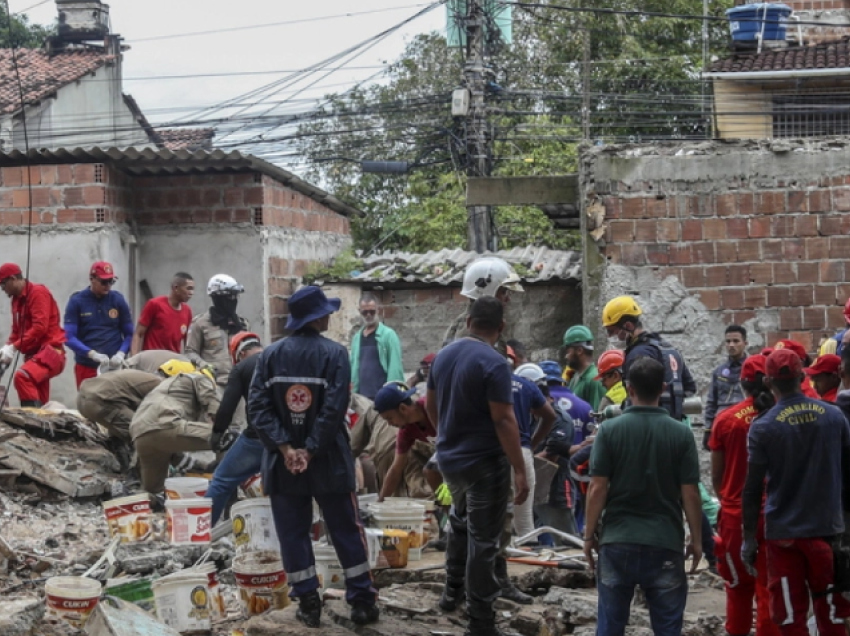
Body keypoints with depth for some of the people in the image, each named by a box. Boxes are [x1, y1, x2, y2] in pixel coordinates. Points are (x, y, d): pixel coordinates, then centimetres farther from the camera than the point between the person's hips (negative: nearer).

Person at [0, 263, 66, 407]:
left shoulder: (38, 293, -10)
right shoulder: (17, 298, 16)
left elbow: (40, 327, -20)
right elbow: (17, 330, 20)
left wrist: (14, 347, -21)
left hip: (49, 351, -9)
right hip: (35, 353, 9)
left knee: (22, 376, -33)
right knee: (39, 404, 7)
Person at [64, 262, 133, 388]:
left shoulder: (118, 299, 6)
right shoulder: (76, 301, 1)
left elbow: (129, 334, 7)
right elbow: (69, 337, -6)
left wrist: (121, 353, -13)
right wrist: (92, 354, -22)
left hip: (114, 366, 1)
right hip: (86, 367, -1)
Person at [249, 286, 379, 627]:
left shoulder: (270, 355, 1)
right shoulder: (334, 353, -9)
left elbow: (258, 406, -7)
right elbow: (334, 408, -18)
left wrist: (285, 448, -12)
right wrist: (311, 450, -15)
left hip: (282, 461, 2)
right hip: (328, 459, -2)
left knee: (293, 532, 9)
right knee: (346, 531, 7)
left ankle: (308, 603, 10)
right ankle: (361, 601, 10)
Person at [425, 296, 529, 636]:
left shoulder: (443, 355, 3)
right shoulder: (493, 362, -20)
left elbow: (430, 405, 15)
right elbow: (503, 421, -23)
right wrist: (520, 470, -19)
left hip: (450, 457, 7)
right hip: (484, 462, -7)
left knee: (460, 521, 30)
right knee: (483, 539, 1)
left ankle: (452, 590, 37)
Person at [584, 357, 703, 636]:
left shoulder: (610, 430, -5)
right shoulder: (681, 433, -4)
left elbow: (598, 489, -6)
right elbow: (690, 494, -3)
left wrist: (590, 534, 5)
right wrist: (696, 539, 7)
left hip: (618, 541, 0)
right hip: (665, 542, 0)